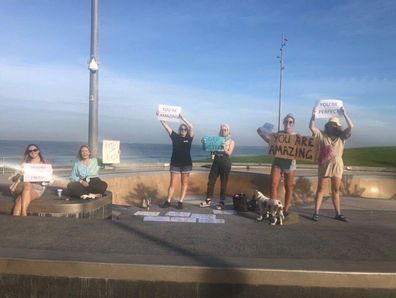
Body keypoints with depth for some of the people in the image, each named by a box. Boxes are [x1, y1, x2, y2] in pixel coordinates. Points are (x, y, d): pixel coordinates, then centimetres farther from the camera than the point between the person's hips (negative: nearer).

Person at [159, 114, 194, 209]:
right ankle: (168, 201, 7)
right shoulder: (175, 136, 3)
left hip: (186, 164, -1)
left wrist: (182, 117, -18)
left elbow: (191, 127, -16)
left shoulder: (189, 138, -1)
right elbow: (166, 126, -2)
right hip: (175, 163, 1)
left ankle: (180, 202, 7)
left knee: (184, 184, 3)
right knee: (172, 183, 3)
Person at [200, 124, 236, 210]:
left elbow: (229, 153, -8)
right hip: (216, 162, 3)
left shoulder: (231, 142, 3)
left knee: (223, 183, 1)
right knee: (210, 181, 0)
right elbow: (213, 150, 10)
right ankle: (208, 200, 7)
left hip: (225, 163, -3)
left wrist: (222, 147, -21)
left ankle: (222, 202, 7)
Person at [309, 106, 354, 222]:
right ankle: (316, 212, 4)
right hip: (325, 164, -2)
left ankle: (338, 213, 16)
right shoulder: (322, 135, 1)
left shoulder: (341, 136, 5)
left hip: (337, 165, 2)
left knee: (336, 190, 10)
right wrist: (313, 115, -18)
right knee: (320, 189, 2)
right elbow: (312, 127, -9)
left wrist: (344, 113, -11)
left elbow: (351, 126, -7)